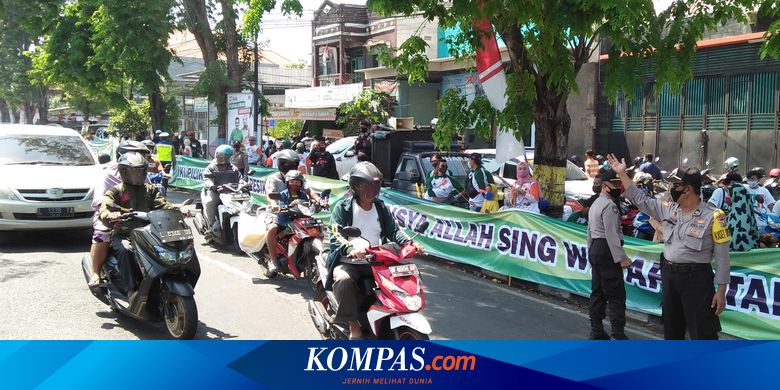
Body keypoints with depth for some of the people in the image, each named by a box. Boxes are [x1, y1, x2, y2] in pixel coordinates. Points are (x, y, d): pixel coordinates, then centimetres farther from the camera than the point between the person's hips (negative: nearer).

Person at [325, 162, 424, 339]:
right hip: (349, 260, -4)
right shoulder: (343, 209, -3)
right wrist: (350, 248, -36)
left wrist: (409, 243, -16)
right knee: (343, 280, -37)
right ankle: (354, 326, -21)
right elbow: (336, 237, -15)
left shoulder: (381, 208, 12)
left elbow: (394, 230, 5)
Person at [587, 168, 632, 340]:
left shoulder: (595, 204, 18)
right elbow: (612, 234, -21)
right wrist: (621, 258, -22)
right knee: (616, 295, -9)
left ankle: (596, 331, 17)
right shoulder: (609, 205, -14)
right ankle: (619, 335, -11)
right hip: (607, 251, -10)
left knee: (597, 291, 13)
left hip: (595, 249, 10)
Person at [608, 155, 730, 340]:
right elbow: (640, 199, 11)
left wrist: (721, 291, -12)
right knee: (671, 327, 19)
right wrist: (622, 173, 8)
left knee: (703, 332, -1)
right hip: (669, 275, 6)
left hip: (696, 278, -6)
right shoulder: (668, 209, 4)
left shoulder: (712, 216, -12)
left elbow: (722, 257, -10)